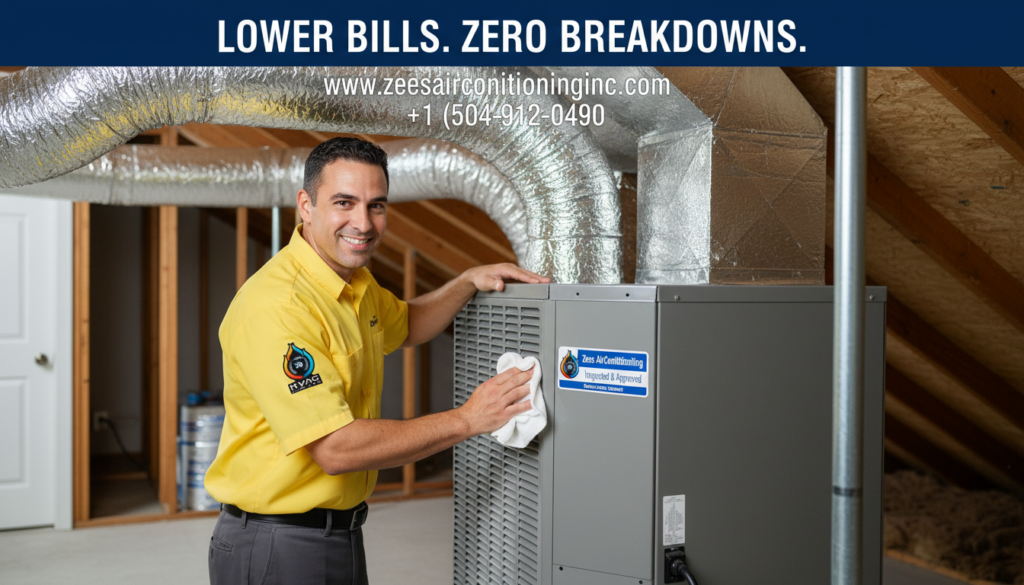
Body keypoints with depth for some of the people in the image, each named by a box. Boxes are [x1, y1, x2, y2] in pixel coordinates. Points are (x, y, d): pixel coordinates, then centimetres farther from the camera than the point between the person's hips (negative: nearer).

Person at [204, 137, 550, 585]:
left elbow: (403, 325, 26)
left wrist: (469, 282, 8)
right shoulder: (275, 307, -25)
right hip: (277, 545, -8)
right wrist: (467, 420, -23)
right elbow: (335, 448, -28)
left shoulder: (355, 282, 5)